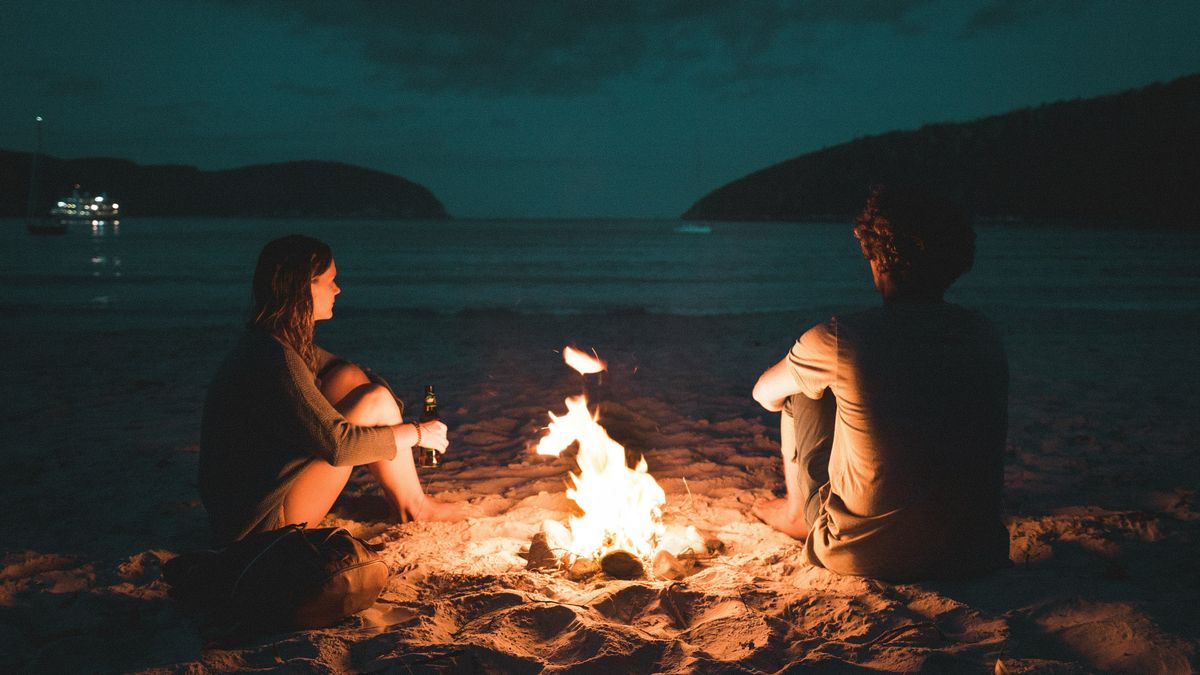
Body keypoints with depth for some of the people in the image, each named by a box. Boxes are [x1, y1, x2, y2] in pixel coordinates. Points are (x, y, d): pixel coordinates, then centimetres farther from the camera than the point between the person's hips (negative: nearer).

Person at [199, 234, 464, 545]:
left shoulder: (287, 342, 6)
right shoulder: (273, 358, -24)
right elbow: (339, 444, -26)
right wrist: (416, 433, -12)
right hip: (263, 521, -10)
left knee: (349, 377, 2)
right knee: (375, 400, -13)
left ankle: (402, 497, 5)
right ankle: (414, 507, 8)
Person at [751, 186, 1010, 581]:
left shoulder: (840, 339, -17)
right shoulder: (986, 336, -4)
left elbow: (764, 394, 4)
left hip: (863, 555, -4)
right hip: (975, 554, 4)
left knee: (802, 395, 13)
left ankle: (797, 511, 37)